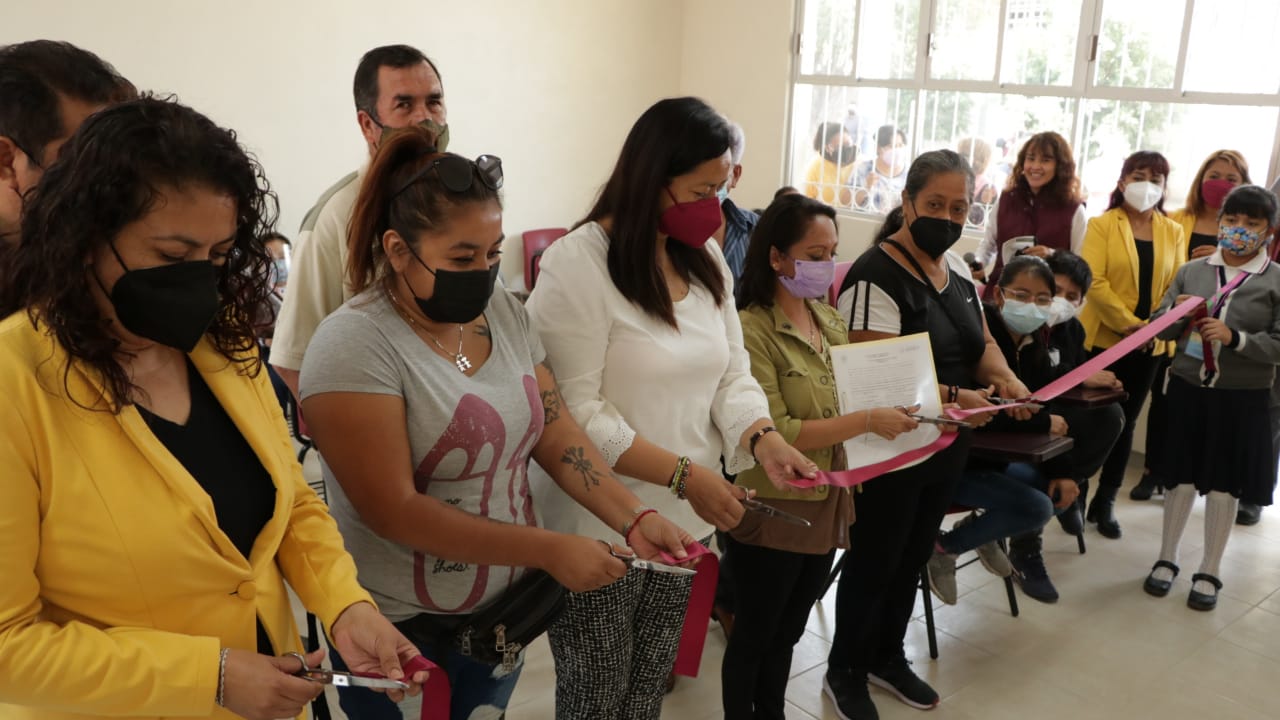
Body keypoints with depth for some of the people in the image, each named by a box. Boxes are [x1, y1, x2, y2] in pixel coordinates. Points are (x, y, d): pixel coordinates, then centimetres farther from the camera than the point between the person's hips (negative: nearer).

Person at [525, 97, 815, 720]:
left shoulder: (704, 258, 7)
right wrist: (684, 474, -23)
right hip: (600, 528, -6)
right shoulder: (577, 264, -17)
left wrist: (763, 438, -13)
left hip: (680, 520, 7)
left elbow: (731, 371, 7)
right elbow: (574, 413, -21)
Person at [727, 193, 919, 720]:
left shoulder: (830, 320, 6)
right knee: (754, 636, 12)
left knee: (789, 632, 23)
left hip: (826, 504, 7)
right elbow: (775, 433, -23)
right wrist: (868, 422, -24)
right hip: (775, 510, -7)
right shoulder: (752, 330, -19)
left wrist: (895, 406, -3)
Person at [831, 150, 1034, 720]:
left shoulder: (957, 274, 7)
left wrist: (1004, 378, -7)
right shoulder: (876, 277, -20)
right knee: (873, 563, 7)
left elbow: (981, 343, 14)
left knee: (912, 559, 21)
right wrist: (952, 397, -35)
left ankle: (888, 657, 40)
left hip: (946, 449, 8)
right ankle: (844, 673, 27)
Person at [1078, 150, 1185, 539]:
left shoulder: (1173, 232, 9)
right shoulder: (1101, 225, -3)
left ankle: (1105, 501, 21)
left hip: (1150, 344, 4)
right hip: (1104, 338, -4)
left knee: (1126, 421, 10)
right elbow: (1094, 282, -13)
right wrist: (1129, 324, -19)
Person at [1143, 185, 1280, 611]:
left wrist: (1234, 337, -22)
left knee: (1224, 486, 7)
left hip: (1242, 399, -2)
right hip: (1187, 389, 2)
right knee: (1180, 477, 10)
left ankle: (1209, 573, 21)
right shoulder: (1192, 271, 5)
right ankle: (1166, 560, 25)